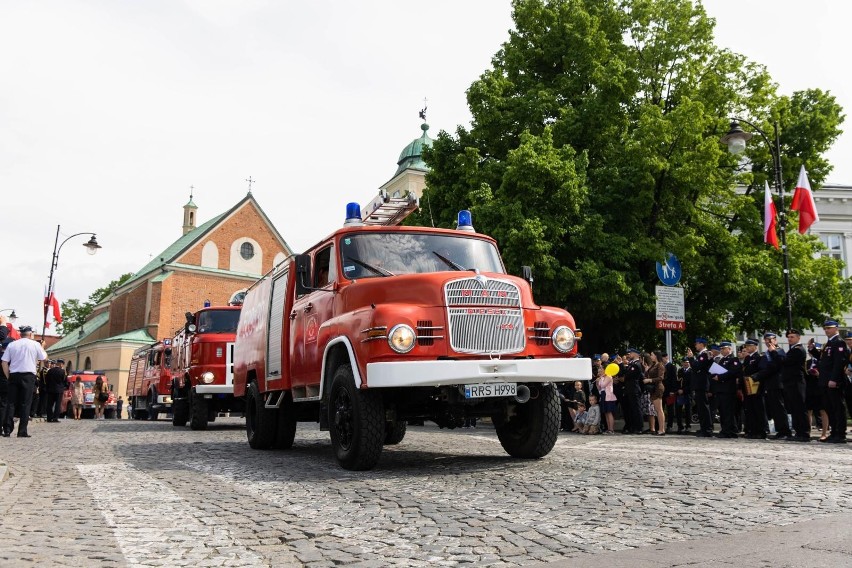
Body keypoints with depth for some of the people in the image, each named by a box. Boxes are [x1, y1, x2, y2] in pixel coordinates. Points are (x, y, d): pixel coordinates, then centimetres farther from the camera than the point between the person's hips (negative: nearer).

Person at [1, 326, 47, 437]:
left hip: (14, 375, 2)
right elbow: (44, 358, 10)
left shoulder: (12, 345, 5)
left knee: (11, 403, 7)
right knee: (25, 404, 0)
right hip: (28, 376, -2)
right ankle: (22, 431, -3)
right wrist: (42, 348, 26)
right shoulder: (35, 344, -1)